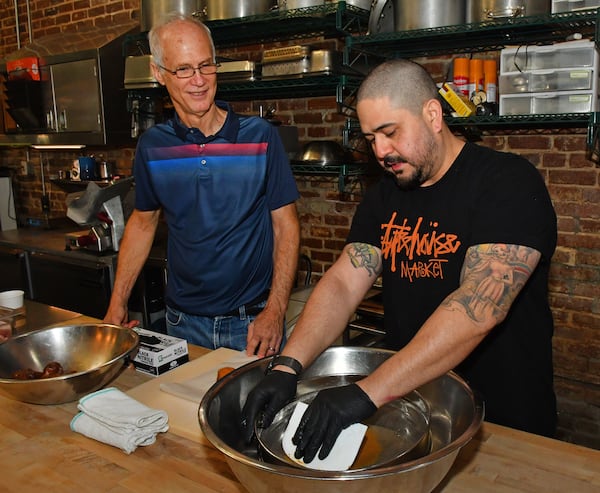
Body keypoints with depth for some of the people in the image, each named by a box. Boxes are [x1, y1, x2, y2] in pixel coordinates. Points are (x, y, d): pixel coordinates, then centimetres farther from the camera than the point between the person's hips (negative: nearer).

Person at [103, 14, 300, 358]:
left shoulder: (261, 136, -9)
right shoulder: (152, 145, -1)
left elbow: (286, 226, -7)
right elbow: (143, 222, 11)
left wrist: (275, 311, -16)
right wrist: (117, 304, 6)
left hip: (252, 322, -2)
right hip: (184, 322, 3)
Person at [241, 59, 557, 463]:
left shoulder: (509, 182, -16)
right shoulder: (383, 197, 4)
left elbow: (479, 308, -29)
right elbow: (342, 283, -6)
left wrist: (369, 393, -35)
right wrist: (287, 366, -22)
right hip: (408, 406, 5)